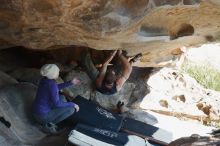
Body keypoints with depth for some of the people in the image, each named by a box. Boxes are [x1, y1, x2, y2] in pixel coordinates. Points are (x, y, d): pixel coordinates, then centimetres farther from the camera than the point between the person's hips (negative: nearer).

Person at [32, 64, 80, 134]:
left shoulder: (45, 80, 0)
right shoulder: (51, 84, -25)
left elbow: (56, 87, 18)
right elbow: (57, 104, -22)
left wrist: (70, 83, 16)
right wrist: (73, 104, -11)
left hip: (36, 110, 9)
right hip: (42, 115, -8)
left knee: (62, 98, 21)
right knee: (71, 109, -8)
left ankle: (48, 121, 15)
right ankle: (48, 124, -3)